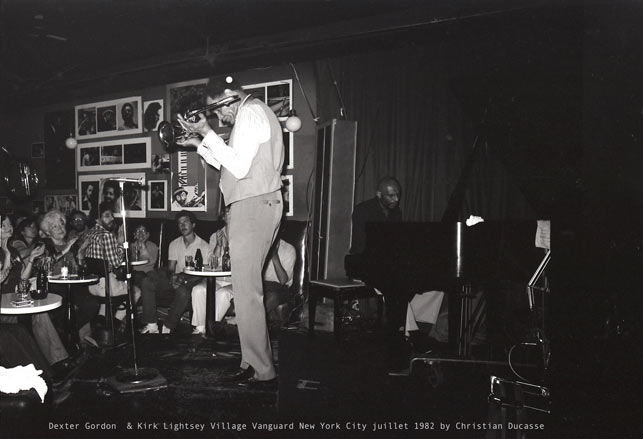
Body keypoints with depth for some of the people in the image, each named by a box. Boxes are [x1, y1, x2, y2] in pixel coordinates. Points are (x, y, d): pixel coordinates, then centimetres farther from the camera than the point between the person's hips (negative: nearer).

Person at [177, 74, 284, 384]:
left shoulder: (250, 112, -9)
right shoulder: (255, 113, 23)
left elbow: (239, 167, -20)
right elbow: (230, 166, 24)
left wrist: (208, 134, -15)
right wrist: (200, 144, 18)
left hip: (253, 205, -11)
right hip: (257, 206, 11)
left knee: (246, 292, -7)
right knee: (247, 289, 12)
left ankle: (261, 369, 0)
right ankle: (255, 362, 18)